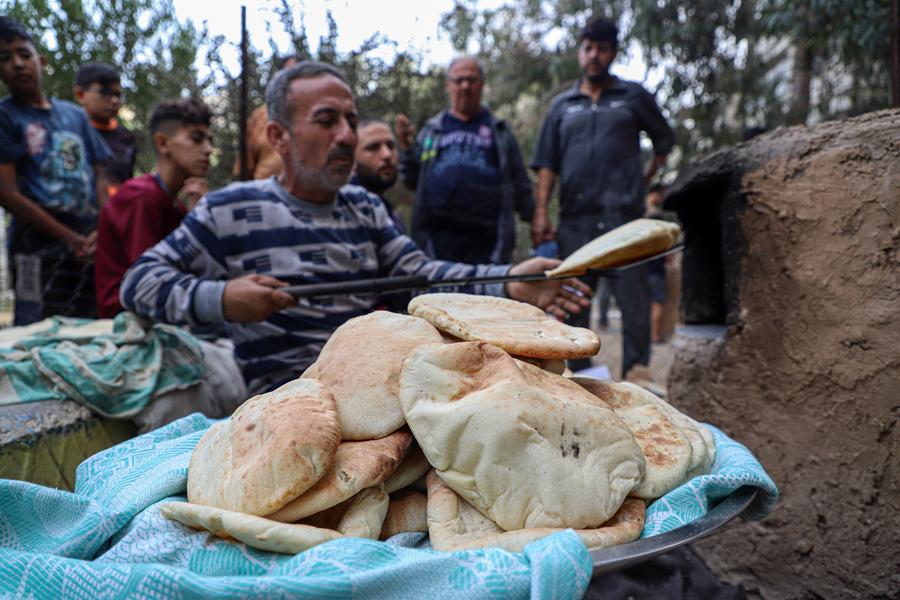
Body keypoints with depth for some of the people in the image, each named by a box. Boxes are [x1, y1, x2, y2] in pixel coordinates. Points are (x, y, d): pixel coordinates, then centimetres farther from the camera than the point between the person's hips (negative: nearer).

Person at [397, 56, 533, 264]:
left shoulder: (499, 130, 13)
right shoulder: (432, 129, 16)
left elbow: (519, 182, 12)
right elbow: (413, 181, 16)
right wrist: (406, 148, 2)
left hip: (487, 237, -1)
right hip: (438, 237, 1)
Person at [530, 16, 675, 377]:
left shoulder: (633, 97, 12)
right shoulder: (562, 106, 15)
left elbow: (665, 142, 18)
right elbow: (546, 164, 8)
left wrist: (646, 181, 6)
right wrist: (541, 213, -2)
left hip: (624, 215, -2)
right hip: (575, 218, 2)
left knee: (633, 298, -4)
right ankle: (578, 374, 15)